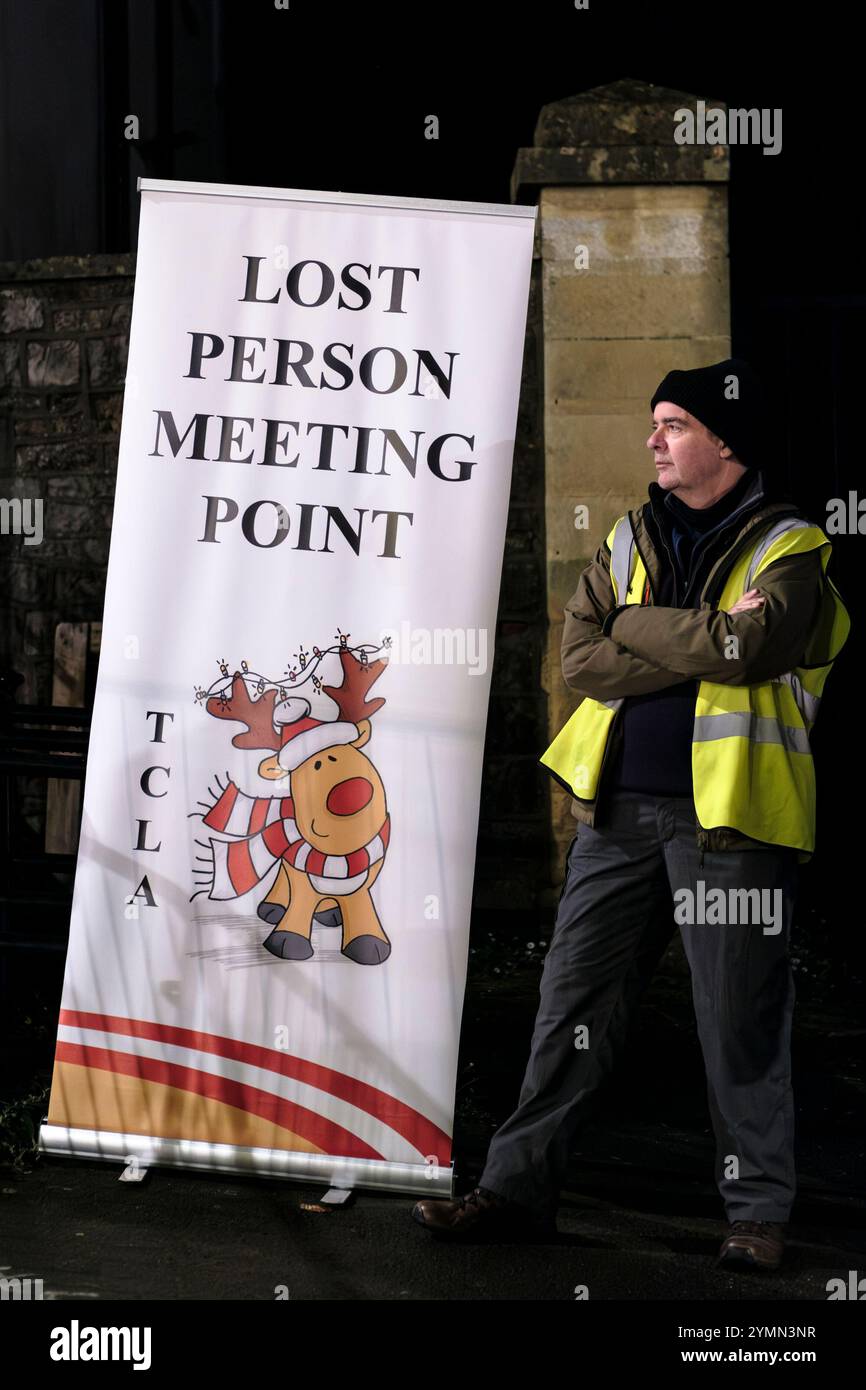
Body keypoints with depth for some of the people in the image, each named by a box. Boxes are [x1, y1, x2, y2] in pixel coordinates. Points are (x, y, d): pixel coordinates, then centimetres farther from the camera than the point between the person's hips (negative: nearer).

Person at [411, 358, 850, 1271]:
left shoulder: (788, 548, 0)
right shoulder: (630, 538, 14)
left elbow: (751, 643, -21)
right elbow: (581, 659, 0)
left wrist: (635, 626, -8)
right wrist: (703, 640, -10)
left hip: (729, 817, -4)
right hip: (618, 809, 5)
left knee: (741, 1024, 3)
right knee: (572, 1002, 6)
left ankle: (757, 1212, 17)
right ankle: (519, 1186, 15)